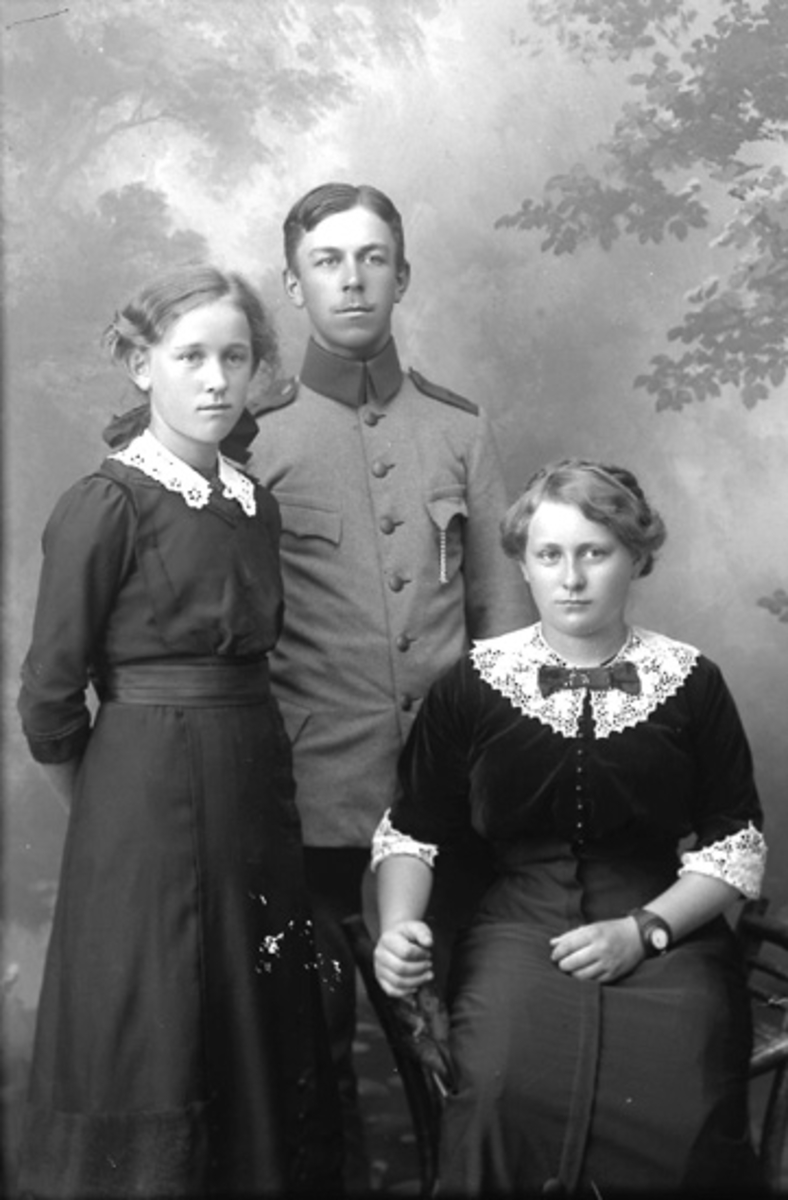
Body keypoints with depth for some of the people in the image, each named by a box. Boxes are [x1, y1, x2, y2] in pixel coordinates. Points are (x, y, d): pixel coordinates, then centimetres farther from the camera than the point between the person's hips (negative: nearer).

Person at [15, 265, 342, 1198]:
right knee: (152, 1044, 3)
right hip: (148, 799, -6)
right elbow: (50, 700, -8)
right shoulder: (107, 502, -9)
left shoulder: (253, 503, 10)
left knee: (264, 1043, 14)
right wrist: (113, 809, 2)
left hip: (258, 794, 7)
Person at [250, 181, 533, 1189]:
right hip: (317, 792, -2)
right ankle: (338, 1173, 31)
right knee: (320, 1035, 11)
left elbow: (500, 604, 9)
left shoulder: (459, 429, 8)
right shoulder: (256, 437, 0)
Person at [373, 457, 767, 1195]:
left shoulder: (690, 684, 4)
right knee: (509, 1099, -28)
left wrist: (641, 930, -8)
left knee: (672, 1115, -26)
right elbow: (410, 835, 10)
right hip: (518, 928, 0)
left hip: (664, 933, 0)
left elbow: (735, 849, 5)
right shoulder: (471, 685, 5)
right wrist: (398, 927, -8)